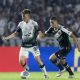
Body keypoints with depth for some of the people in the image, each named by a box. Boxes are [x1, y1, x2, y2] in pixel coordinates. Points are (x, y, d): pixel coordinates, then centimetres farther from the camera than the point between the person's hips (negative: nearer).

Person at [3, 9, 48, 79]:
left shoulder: (34, 23, -8)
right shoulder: (21, 24, 3)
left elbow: (40, 33, -10)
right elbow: (15, 33, 14)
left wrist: (38, 36, -33)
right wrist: (6, 38, 6)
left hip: (33, 45, -3)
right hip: (24, 46, 3)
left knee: (38, 60, -7)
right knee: (21, 61, -8)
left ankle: (45, 73, 15)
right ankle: (26, 71, 20)